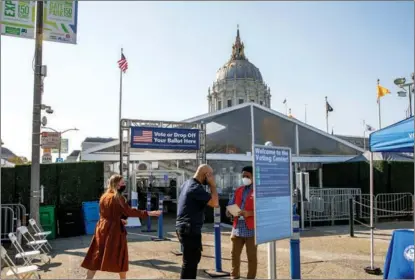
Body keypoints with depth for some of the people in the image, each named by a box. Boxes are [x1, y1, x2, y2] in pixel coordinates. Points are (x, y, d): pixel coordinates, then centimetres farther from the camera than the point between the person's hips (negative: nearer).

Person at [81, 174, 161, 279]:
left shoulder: (104, 197, 9)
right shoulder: (118, 198, -13)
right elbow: (129, 212, -17)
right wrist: (149, 213, -17)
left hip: (102, 228, 7)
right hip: (114, 230, -6)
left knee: (96, 258, 9)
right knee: (120, 258, 8)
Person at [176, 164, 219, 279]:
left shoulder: (187, 183, 11)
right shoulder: (196, 188, -19)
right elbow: (215, 203, -21)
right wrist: (213, 185, -13)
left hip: (184, 227, 10)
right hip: (190, 229, -10)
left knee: (194, 257, 22)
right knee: (190, 261, -1)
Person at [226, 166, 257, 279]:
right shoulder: (238, 191, 14)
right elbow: (230, 206, 16)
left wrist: (249, 213, -23)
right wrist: (229, 212, -6)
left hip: (251, 229, -5)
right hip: (237, 228, 6)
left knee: (251, 256, 5)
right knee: (234, 254, 13)